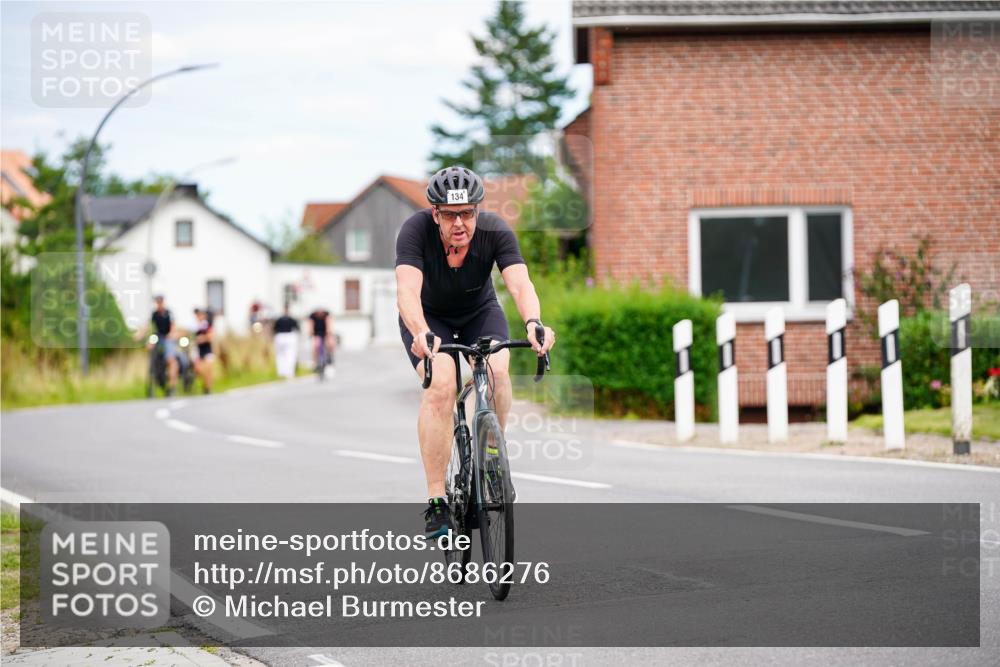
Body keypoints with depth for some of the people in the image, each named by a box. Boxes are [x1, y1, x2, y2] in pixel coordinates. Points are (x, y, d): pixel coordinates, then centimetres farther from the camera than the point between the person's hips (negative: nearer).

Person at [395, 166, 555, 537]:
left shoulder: (495, 231, -27)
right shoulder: (416, 231, -31)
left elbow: (520, 284, -39)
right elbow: (407, 290, -44)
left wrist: (533, 323, -60)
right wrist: (421, 334, -63)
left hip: (479, 312, 2)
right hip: (429, 317, -2)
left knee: (496, 371, -28)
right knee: (441, 385, -28)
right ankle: (436, 501, -23)